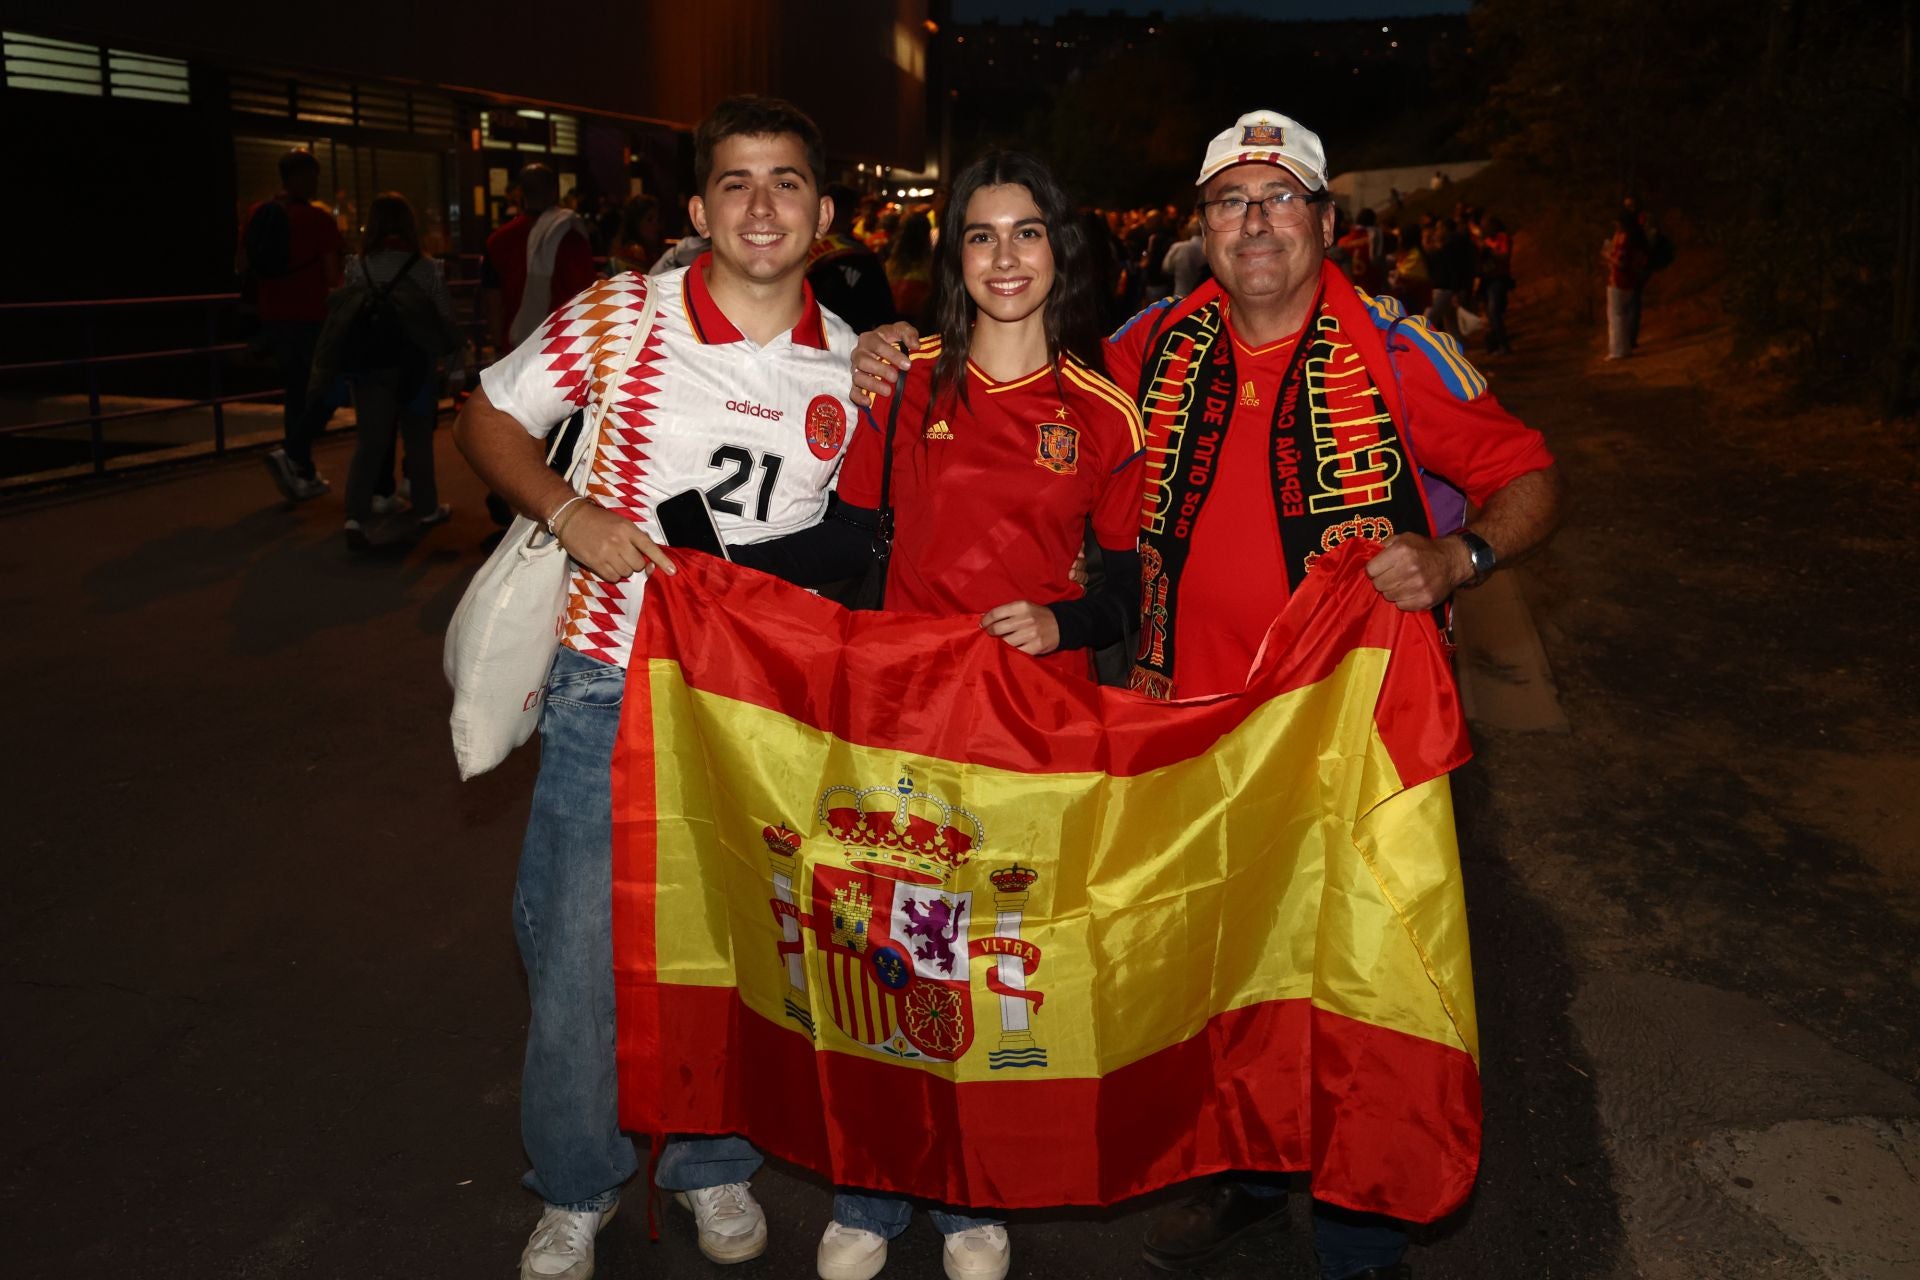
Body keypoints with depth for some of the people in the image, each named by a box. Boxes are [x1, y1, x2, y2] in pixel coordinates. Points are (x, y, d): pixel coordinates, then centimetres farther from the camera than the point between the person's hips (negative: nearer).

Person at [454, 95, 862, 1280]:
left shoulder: (853, 366, 2)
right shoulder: (621, 315, -6)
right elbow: (488, 418, 2)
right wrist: (570, 512, -14)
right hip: (615, 686, -2)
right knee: (579, 945, 4)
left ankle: (715, 1163, 38)